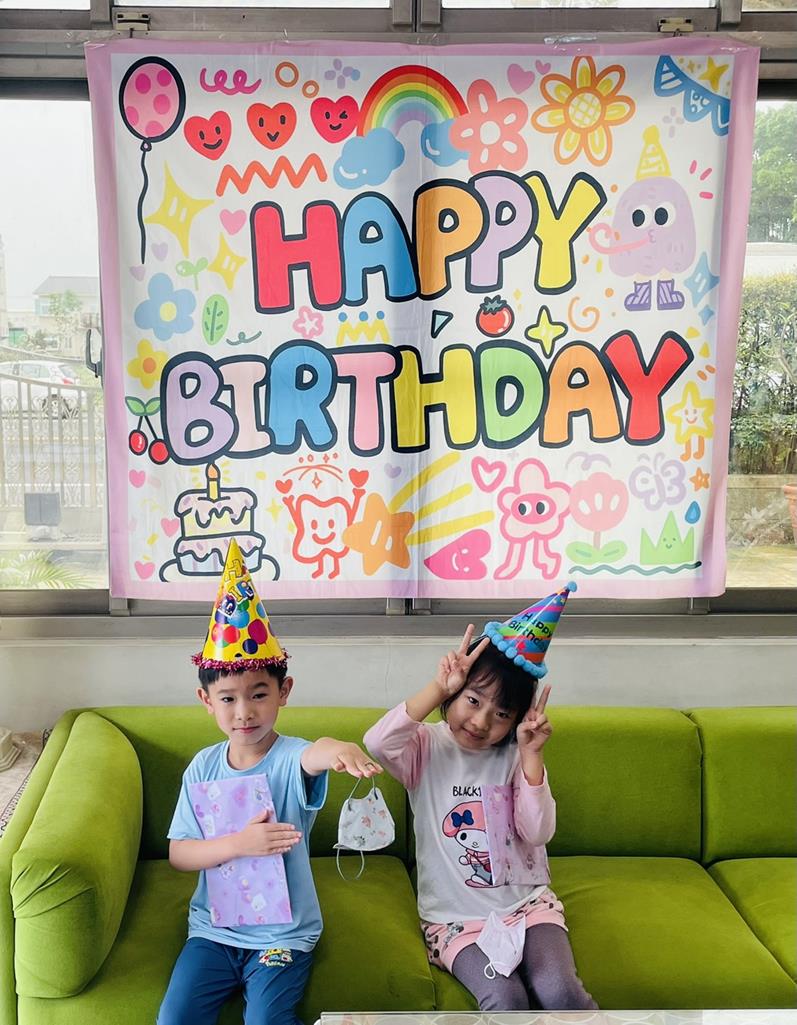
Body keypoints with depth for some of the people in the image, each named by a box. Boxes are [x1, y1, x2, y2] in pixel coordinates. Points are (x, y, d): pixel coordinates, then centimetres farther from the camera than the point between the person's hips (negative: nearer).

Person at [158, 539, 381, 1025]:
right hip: (213, 929, 3)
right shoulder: (204, 766, -4)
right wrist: (238, 844, -24)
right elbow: (179, 852, -5)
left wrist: (336, 750, -66)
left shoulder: (291, 758, -15)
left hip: (284, 934, -3)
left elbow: (313, 756, -41)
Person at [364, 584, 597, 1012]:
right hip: (455, 916, -2)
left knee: (559, 991, -23)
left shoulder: (514, 756, 2)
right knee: (505, 999, -26)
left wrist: (530, 755, -16)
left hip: (526, 902, 2)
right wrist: (438, 687, -28)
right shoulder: (427, 748, -5)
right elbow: (378, 742, -28)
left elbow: (537, 833, -8)